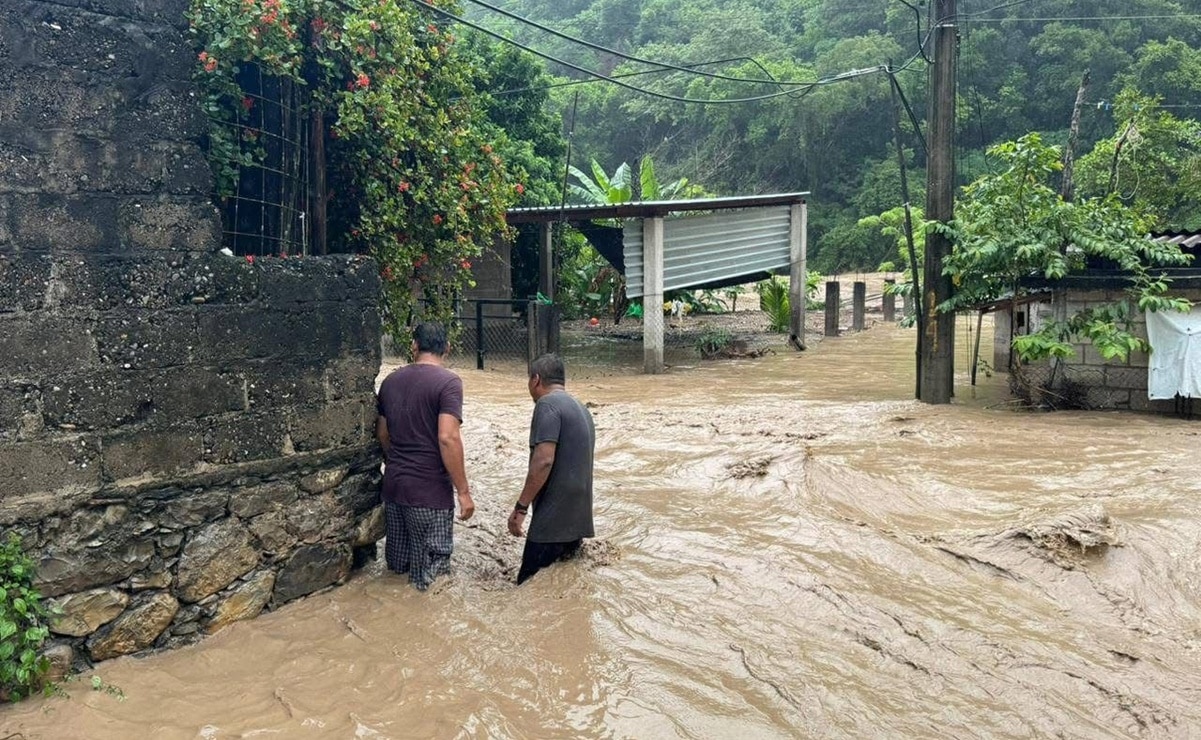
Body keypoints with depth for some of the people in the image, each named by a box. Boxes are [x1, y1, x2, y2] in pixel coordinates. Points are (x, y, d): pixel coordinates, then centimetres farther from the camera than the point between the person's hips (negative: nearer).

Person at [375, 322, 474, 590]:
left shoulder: (391, 380, 7)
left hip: (392, 485, 6)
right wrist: (463, 492, -16)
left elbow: (381, 434, 15)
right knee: (430, 570, 5)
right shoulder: (448, 382, -12)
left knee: (396, 564, 19)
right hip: (430, 491, -6)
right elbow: (447, 438, -21)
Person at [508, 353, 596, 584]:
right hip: (577, 520, 9)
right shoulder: (582, 410, 18)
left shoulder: (548, 404, -10)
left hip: (552, 521, -9)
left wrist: (520, 508, -16)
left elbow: (543, 461, -21)